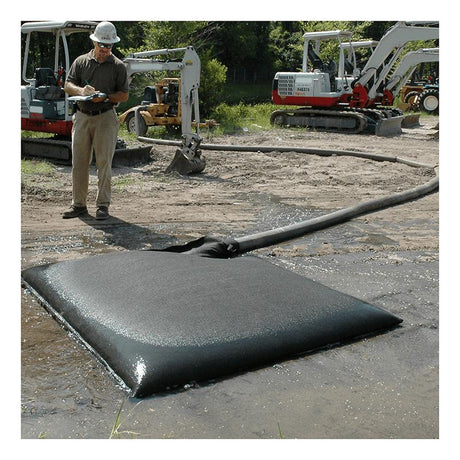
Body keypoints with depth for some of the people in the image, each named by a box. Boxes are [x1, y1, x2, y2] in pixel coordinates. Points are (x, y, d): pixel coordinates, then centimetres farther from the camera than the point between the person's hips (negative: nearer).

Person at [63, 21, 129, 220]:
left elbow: (124, 95, 3)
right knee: (79, 162, 3)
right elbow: (67, 86, 6)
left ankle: (103, 205, 4)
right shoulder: (81, 61, 12)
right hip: (82, 116, 3)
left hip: (105, 117, -3)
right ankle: (78, 204, 12)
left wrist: (105, 97, -14)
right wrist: (81, 90, -16)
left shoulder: (118, 66, 6)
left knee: (104, 162, -4)